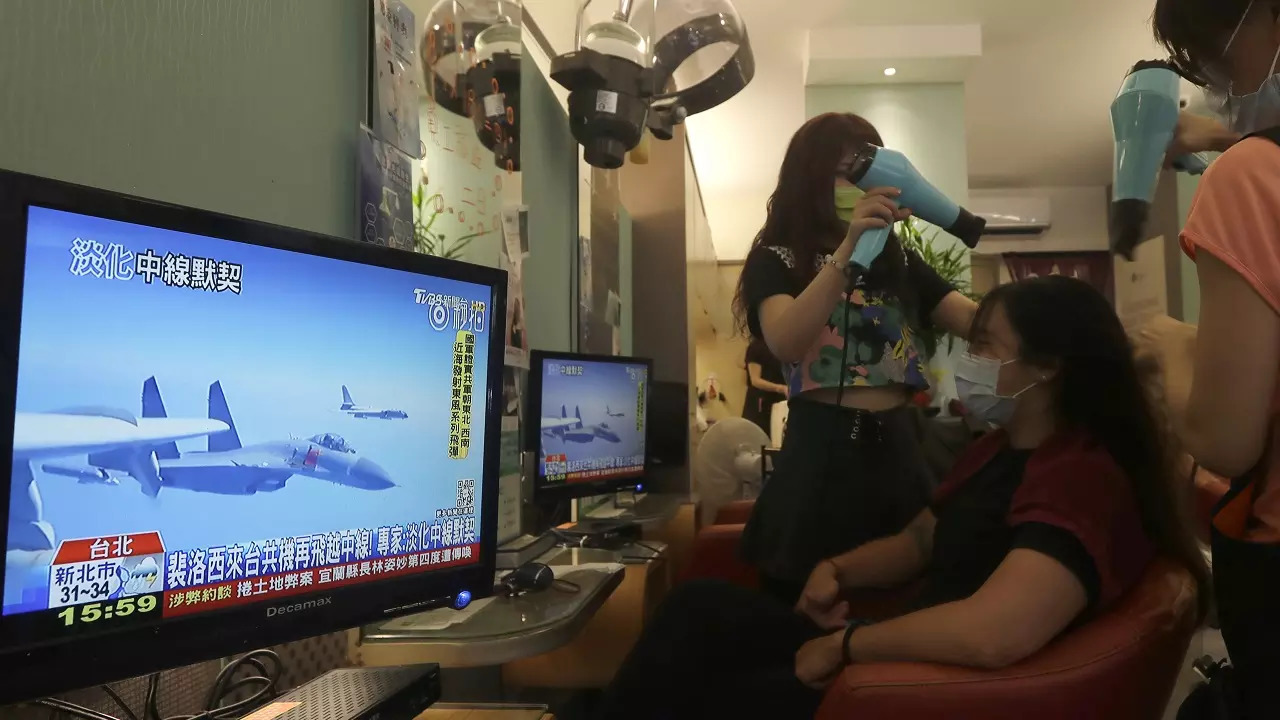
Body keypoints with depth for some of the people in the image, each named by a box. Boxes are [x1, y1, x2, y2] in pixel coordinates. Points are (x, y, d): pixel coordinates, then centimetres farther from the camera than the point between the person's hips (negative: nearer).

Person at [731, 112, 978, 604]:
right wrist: (848, 249, -27)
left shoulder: (899, 261, 14)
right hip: (821, 454, -4)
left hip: (896, 450, 5)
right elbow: (785, 345, -19)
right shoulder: (777, 260, 1)